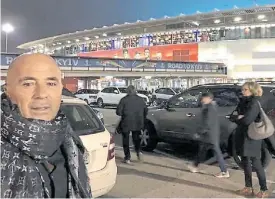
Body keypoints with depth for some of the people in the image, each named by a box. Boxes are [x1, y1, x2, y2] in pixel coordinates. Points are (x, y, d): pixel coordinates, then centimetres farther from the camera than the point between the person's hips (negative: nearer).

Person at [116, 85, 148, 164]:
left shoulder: (124, 100, -9)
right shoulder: (140, 99, 3)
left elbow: (118, 112, -11)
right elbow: (146, 111, 8)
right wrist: (142, 120, 21)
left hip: (126, 123, -3)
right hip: (138, 124, 4)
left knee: (126, 140, 9)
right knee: (136, 138, 22)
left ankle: (127, 158, 10)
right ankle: (138, 151, 0)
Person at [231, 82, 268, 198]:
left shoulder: (255, 103, -14)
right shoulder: (243, 102, 11)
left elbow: (247, 120, -25)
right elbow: (233, 117, 7)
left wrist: (238, 117, -6)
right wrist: (239, 117, -14)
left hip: (252, 137, -8)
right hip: (242, 136, 8)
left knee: (256, 164, -2)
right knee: (245, 162, 13)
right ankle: (249, 188, 24)